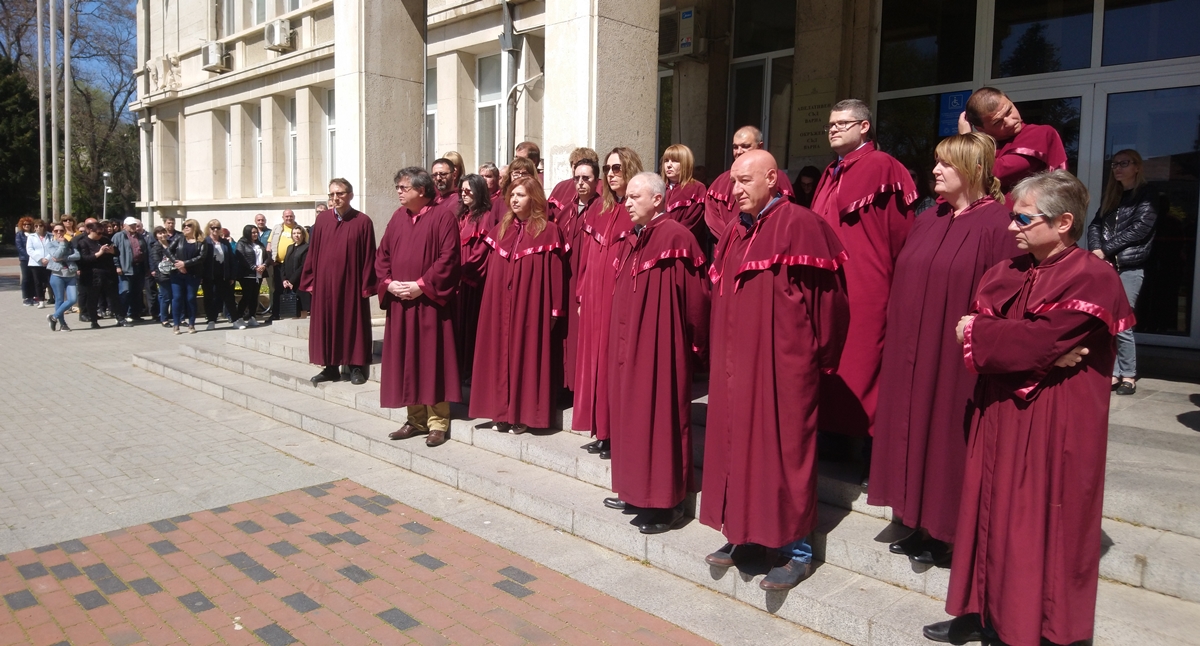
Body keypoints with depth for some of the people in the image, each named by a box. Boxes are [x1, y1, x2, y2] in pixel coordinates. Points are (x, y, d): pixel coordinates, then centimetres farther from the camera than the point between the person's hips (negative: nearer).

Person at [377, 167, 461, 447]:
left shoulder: (443, 215, -7)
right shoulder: (398, 217, 12)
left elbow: (448, 257, -14)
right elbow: (382, 255, 14)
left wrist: (422, 285, -17)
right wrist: (388, 282, -3)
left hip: (429, 301, -6)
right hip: (399, 301, 6)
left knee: (431, 360, -2)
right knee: (406, 360, 9)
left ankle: (438, 422, 6)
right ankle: (416, 419, 19)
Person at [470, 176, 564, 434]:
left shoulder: (547, 231, -3)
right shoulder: (502, 228, 12)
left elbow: (554, 273, -6)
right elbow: (492, 269, 14)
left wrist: (553, 310, -9)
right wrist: (489, 302, 8)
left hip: (530, 305, -5)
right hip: (500, 304, 5)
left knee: (526, 354, -1)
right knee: (501, 353, 7)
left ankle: (524, 414, 7)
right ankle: (502, 411, 16)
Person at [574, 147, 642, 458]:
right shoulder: (600, 211, 14)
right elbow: (586, 259, 14)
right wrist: (582, 296, 11)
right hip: (594, 298, 7)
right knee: (595, 359, 9)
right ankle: (603, 433, 19)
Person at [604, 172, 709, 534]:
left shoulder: (675, 237, -15)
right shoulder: (631, 240, 12)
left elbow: (693, 296, -15)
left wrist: (694, 342, -10)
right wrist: (620, 337, 16)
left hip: (659, 344, -9)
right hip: (628, 341, 9)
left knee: (658, 415, -3)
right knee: (632, 411, 14)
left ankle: (666, 503, 7)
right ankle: (636, 489, 27)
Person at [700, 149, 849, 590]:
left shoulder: (799, 224, -11)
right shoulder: (735, 231, 12)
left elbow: (821, 295, -12)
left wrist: (814, 354, -9)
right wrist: (720, 350, 15)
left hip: (782, 360, -7)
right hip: (737, 360, 8)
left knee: (782, 446, -1)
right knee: (739, 442, 12)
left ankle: (793, 548, 13)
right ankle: (745, 536, 26)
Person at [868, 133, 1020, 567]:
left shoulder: (997, 225, -10)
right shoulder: (928, 220, 12)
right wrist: (898, 340, 11)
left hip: (957, 358, -7)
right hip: (911, 355, 7)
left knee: (947, 438, 2)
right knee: (913, 433, 12)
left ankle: (945, 534, 17)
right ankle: (919, 524, 25)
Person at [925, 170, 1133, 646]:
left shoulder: (1091, 278, -11)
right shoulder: (1009, 272, 10)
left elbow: (1041, 339, -21)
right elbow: (976, 323, -3)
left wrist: (979, 334, -8)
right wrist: (1042, 354, -17)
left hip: (1054, 425, -6)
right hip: (1001, 415, 7)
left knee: (1041, 522, 1)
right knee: (994, 512, 11)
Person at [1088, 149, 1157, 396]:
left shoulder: (1146, 195, 4)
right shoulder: (1111, 195, 20)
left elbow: (1140, 228, -8)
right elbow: (1095, 224, 10)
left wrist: (1106, 249, -11)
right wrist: (1096, 249, -9)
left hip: (1130, 266, -5)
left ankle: (1129, 375, 4)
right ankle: (1113, 373, 8)